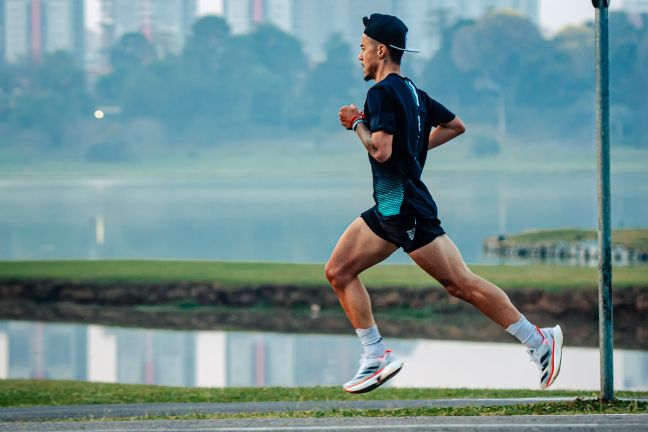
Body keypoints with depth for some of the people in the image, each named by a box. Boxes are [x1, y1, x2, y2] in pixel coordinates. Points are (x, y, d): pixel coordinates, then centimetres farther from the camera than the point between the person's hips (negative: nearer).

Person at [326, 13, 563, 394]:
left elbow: (380, 150, -26)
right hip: (389, 209, 10)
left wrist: (357, 124, -9)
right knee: (339, 271, 7)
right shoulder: (412, 92, 14)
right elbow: (456, 125, 25)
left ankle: (539, 340, -4)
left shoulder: (382, 93, -14)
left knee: (461, 283, -8)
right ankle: (377, 356, 5)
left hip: (408, 209, -10)